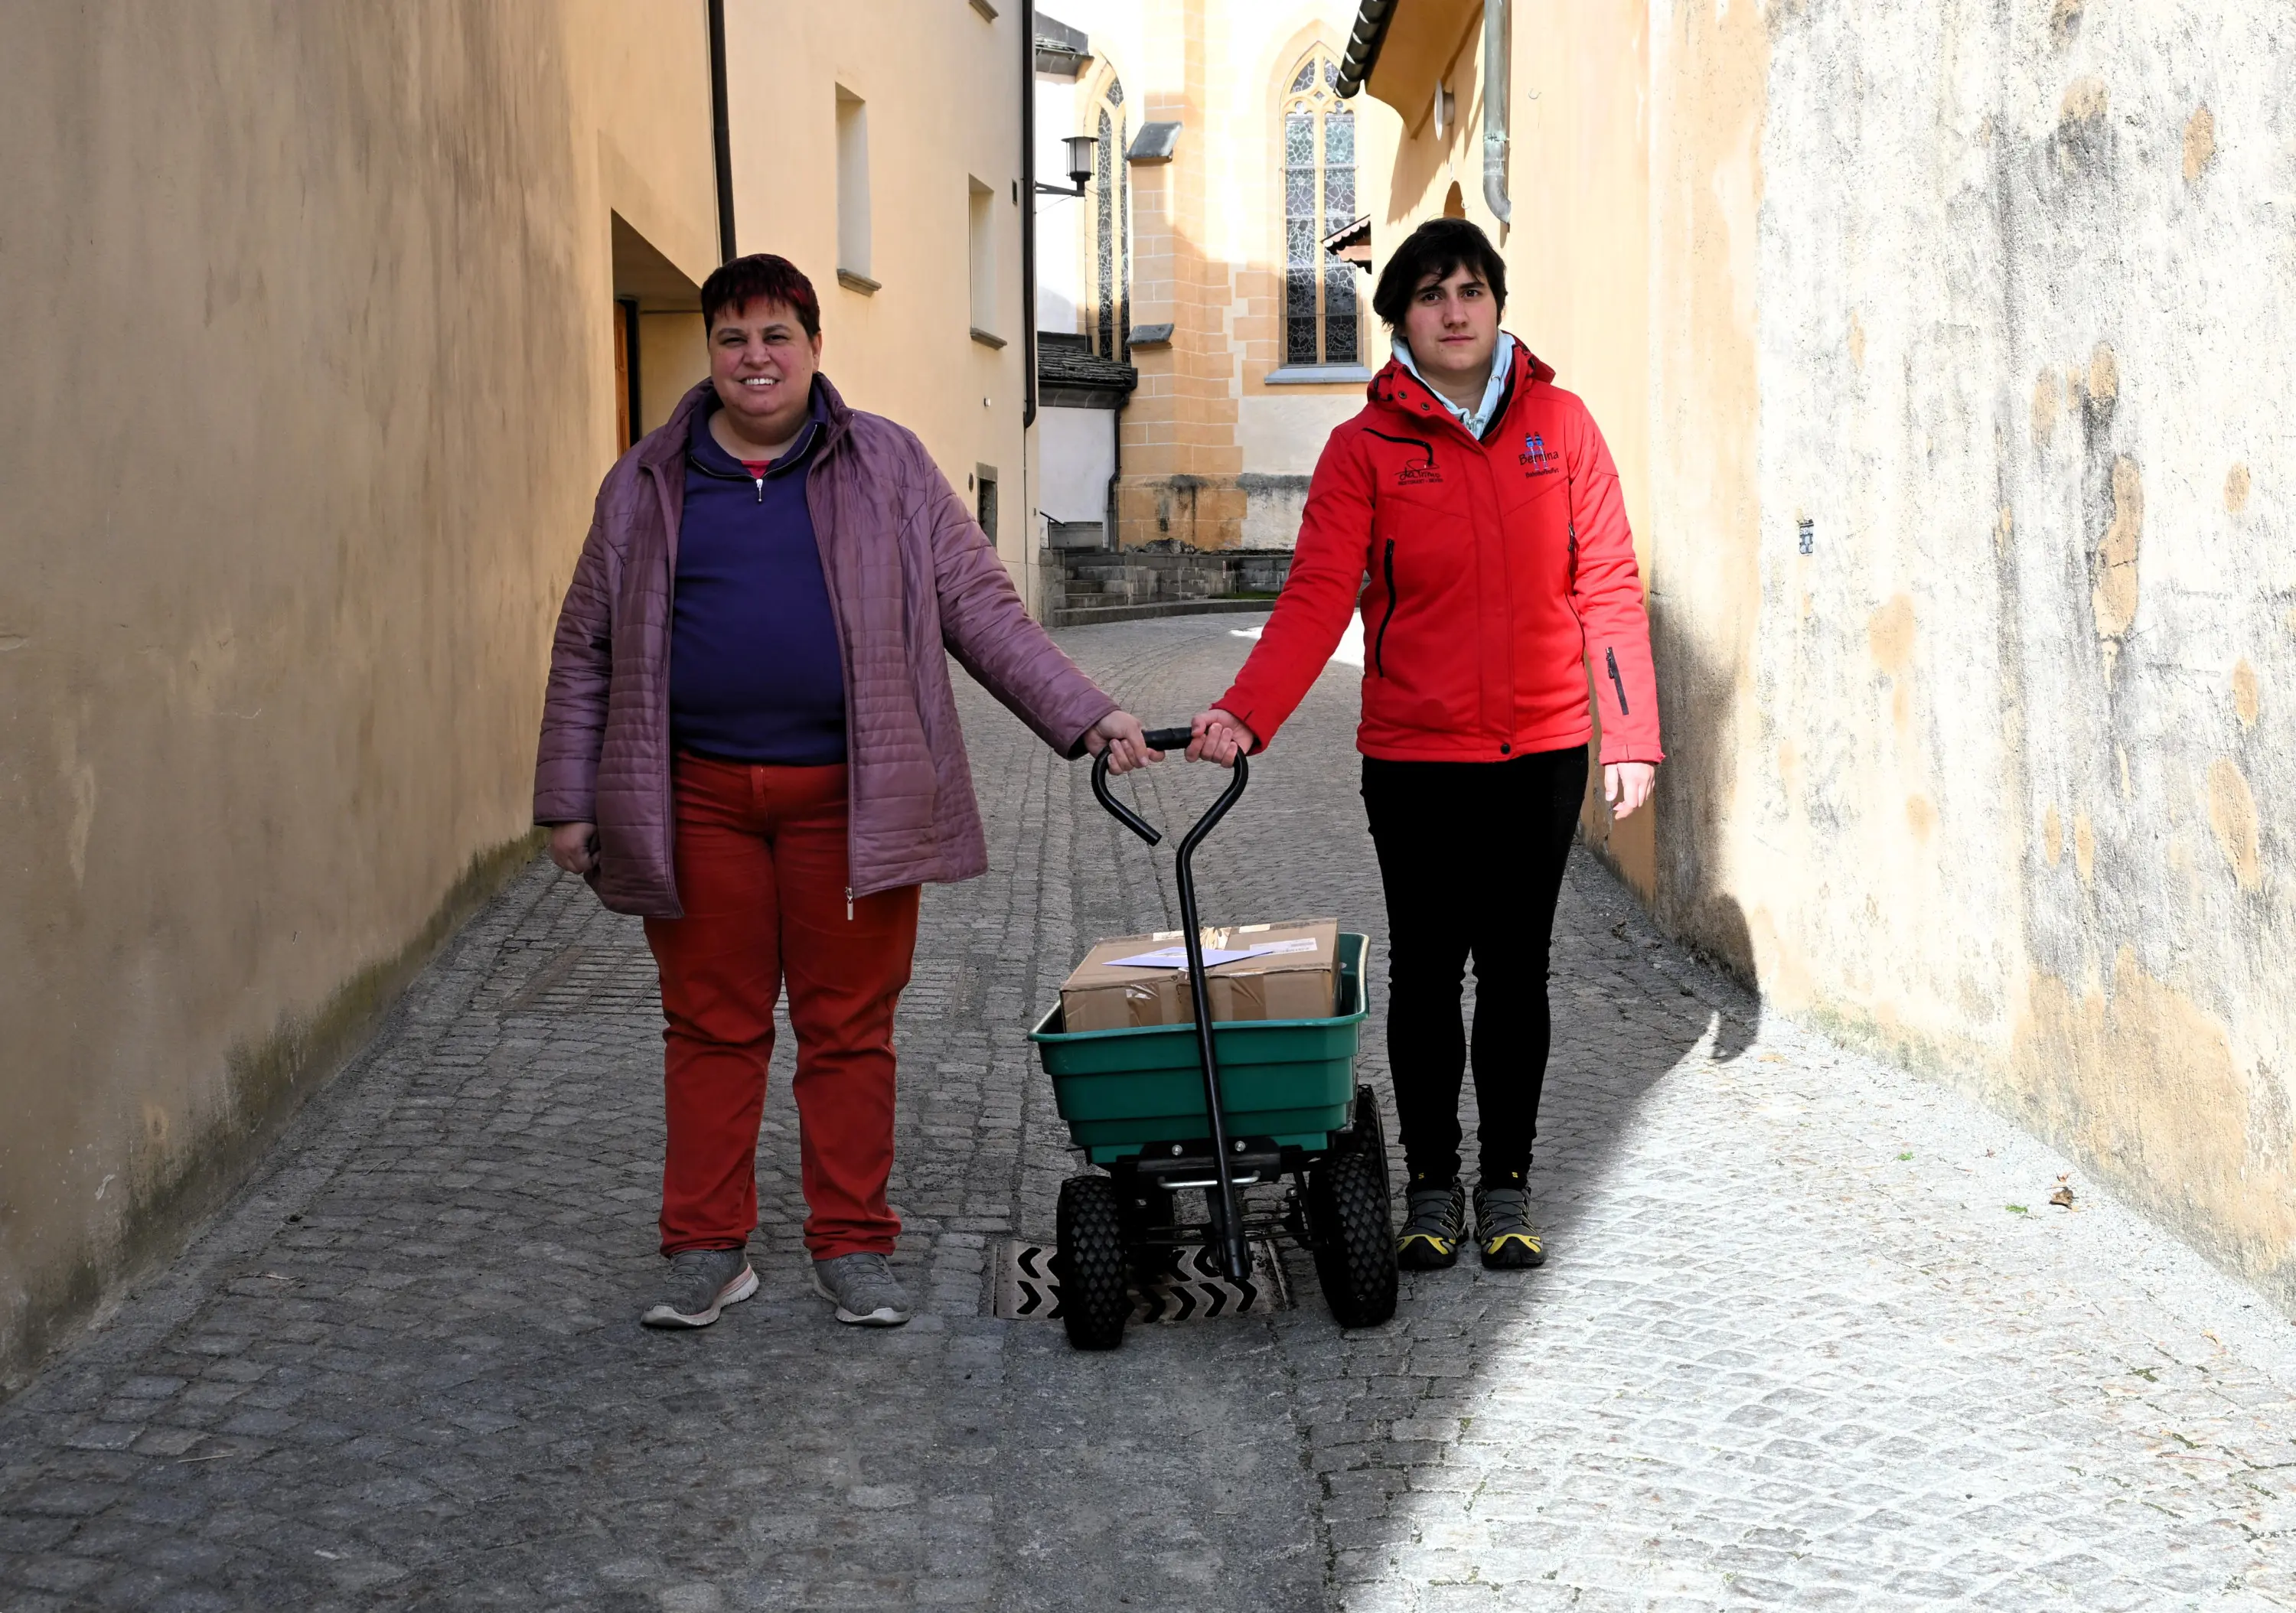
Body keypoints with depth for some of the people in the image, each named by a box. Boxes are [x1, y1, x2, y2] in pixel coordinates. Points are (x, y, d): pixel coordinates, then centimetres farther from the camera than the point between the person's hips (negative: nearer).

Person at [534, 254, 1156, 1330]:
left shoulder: (887, 467, 6)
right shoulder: (647, 485, 10)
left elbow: (981, 610, 5)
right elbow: (587, 648, 13)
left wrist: (1084, 717, -3)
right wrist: (568, 800, 9)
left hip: (848, 796, -1)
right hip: (697, 798, 1)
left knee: (849, 1030, 5)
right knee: (711, 1029, 7)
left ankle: (852, 1248, 17)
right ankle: (706, 1250, 18)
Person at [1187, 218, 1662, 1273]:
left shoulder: (1559, 423, 3)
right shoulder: (1364, 447, -1)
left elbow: (1608, 585, 3)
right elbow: (1318, 595, -10)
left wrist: (1630, 735, -1)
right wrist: (1245, 714, -24)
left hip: (1541, 750, 1)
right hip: (1415, 753, -1)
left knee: (1516, 968, 8)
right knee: (1424, 972, 5)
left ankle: (1507, 1187, 20)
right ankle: (1431, 1185, 20)